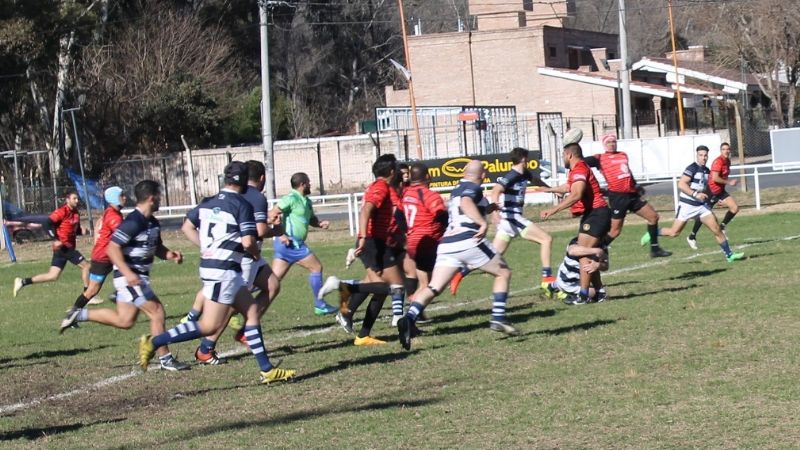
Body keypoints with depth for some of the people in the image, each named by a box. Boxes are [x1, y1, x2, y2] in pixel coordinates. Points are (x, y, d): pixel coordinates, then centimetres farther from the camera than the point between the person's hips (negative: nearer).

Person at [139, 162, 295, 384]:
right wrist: (257, 252, 3)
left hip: (209, 264, 9)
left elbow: (187, 228, 16)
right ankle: (154, 342, -10)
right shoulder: (242, 205, -12)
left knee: (252, 311, 13)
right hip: (224, 270, -9)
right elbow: (247, 242, -18)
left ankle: (267, 370, 15)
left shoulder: (209, 202, 9)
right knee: (210, 326, -7)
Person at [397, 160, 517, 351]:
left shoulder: (456, 190, 26)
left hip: (447, 245, 7)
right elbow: (466, 203, -21)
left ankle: (409, 318, -27)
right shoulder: (473, 188, 2)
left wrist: (489, 208, 56)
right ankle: (498, 319, 3)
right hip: (469, 241, -7)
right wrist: (483, 223, -33)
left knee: (434, 287, -3)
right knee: (503, 273, 12)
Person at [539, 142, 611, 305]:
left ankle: (583, 295, -18)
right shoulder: (578, 170, 19)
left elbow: (576, 195, -32)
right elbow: (569, 187, 42)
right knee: (589, 254, 15)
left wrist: (554, 209, -39)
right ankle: (599, 291, 18)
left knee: (583, 254, -14)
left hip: (595, 214, -11)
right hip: (595, 214, 11)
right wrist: (550, 190, 60)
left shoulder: (579, 170, -15)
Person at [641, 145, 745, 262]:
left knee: (717, 229, -2)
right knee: (674, 233, -4)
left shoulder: (707, 171, 10)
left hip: (701, 205, 7)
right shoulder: (692, 168, -14)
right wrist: (695, 194, -30)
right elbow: (681, 184, -24)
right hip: (687, 205, -7)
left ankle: (729, 255, 2)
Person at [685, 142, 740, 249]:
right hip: (712, 191, -8)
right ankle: (692, 237, 11)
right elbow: (715, 178, -28)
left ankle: (722, 227, 14)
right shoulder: (718, 162, -20)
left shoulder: (727, 161, 8)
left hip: (721, 191, 8)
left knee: (735, 208, -3)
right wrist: (729, 182, -21)